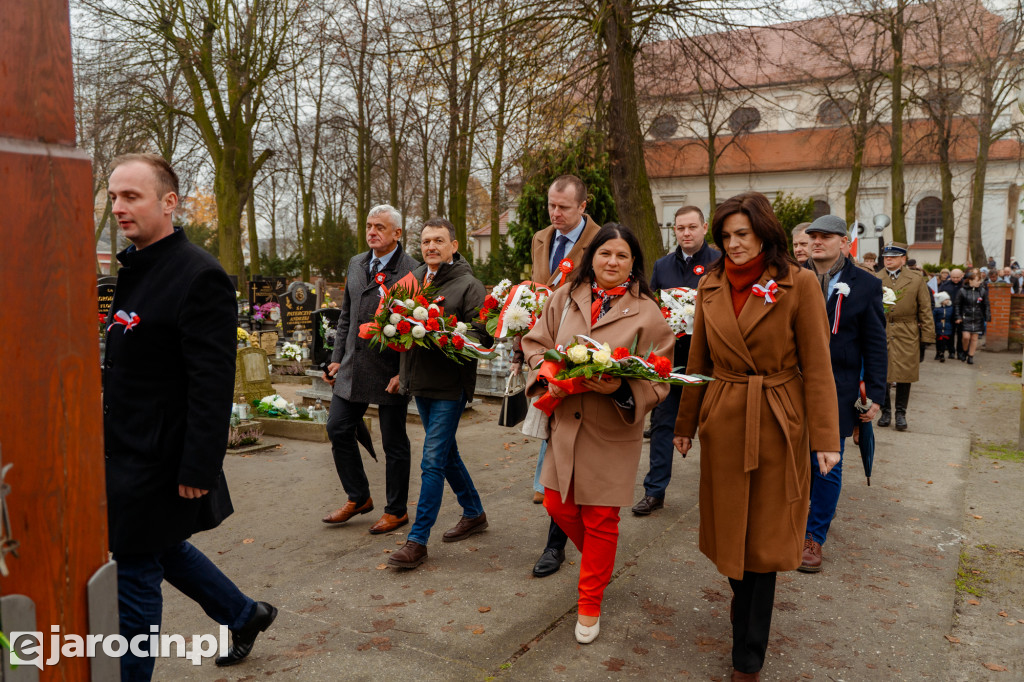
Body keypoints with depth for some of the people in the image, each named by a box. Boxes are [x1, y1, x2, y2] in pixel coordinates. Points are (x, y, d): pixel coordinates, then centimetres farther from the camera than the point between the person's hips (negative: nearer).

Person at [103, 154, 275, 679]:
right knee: (164, 549, 22)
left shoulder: (198, 275, -19)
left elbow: (213, 384, -23)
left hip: (158, 460, -9)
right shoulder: (132, 268, 10)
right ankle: (244, 616, 42)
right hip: (128, 453, 9)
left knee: (136, 574, 4)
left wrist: (198, 468, -23)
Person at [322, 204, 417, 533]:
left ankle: (396, 511, 23)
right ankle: (358, 498, 29)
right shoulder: (356, 264, 11)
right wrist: (337, 358, 13)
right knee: (338, 429, 10)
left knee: (394, 442, 5)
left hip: (391, 371, -7)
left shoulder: (413, 271, -11)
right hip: (354, 367, 7)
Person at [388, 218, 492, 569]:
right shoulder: (413, 278, 12)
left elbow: (483, 335, -20)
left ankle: (417, 540, 2)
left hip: (450, 385, -7)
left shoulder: (469, 286, -10)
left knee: (433, 461, -5)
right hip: (419, 382, 8)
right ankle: (474, 514, 36)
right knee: (447, 454, 18)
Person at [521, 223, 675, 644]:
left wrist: (620, 388, -27)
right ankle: (597, 559, 45)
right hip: (565, 420, 4)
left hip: (613, 431, -4)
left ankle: (590, 605, 27)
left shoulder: (646, 312, -8)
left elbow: (658, 378, -8)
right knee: (557, 504, 13)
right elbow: (536, 342, 8)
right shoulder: (565, 297, 1)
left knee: (600, 518, 7)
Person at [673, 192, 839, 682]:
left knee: (763, 538, 5)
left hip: (778, 425, -3)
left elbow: (817, 366, -8)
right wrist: (685, 424, 11)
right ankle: (747, 625, 38)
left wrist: (825, 438, -11)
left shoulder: (799, 284, -8)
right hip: (724, 423, 4)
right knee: (731, 532, 13)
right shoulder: (711, 287, 4)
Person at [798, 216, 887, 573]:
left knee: (826, 467, 5)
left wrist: (874, 395, -3)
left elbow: (875, 345, 1)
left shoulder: (865, 285, 0)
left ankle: (814, 538, 18)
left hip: (835, 392, -2)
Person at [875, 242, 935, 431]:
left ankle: (901, 413, 18)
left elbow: (925, 310, 5)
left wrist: (927, 336, 0)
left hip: (906, 337, 0)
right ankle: (886, 411, 19)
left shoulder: (916, 280, 5)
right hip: (880, 335, 0)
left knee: (904, 375, 5)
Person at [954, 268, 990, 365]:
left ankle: (971, 356, 16)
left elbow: (986, 306, 6)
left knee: (974, 338, 5)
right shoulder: (962, 291, -6)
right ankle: (965, 351, 18)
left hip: (978, 319, 2)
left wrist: (988, 318, 2)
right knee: (966, 336, -10)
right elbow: (957, 304, 1)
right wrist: (958, 317, -4)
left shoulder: (983, 291, 0)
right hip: (966, 318, -2)